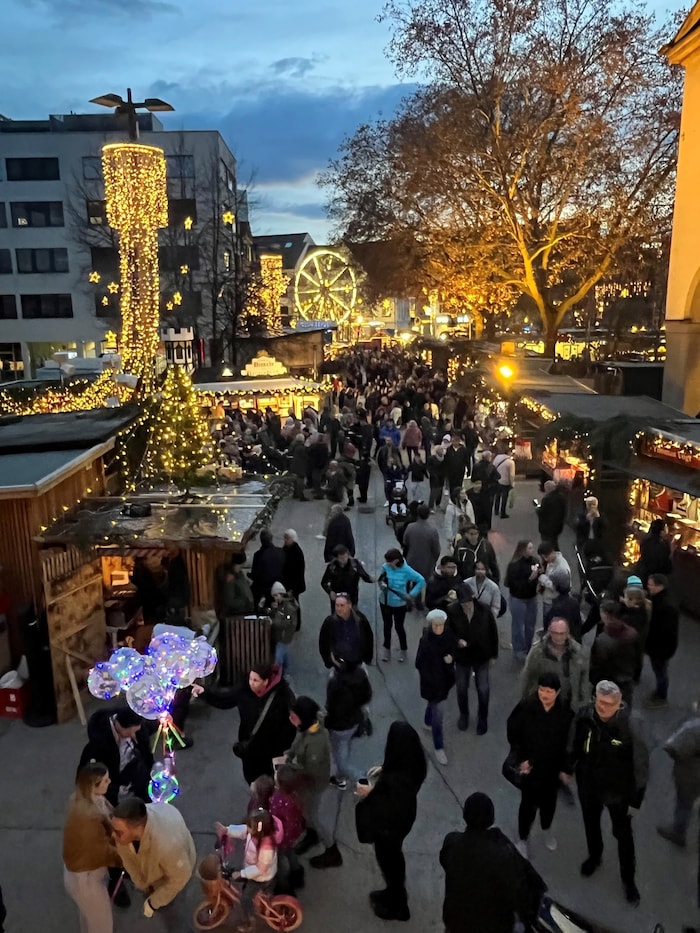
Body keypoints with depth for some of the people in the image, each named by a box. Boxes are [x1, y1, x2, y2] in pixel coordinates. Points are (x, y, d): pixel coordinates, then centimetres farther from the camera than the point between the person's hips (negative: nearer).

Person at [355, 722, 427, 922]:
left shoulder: (398, 778, -41)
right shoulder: (411, 761, -17)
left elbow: (393, 811, -31)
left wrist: (371, 793, -23)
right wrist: (384, 770, 2)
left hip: (390, 824, -7)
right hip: (400, 818, 8)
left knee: (388, 860, 20)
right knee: (393, 857, 31)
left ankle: (397, 906, 45)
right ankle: (394, 893, 56)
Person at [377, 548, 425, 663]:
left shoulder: (406, 570, -23)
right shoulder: (385, 567, -17)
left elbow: (421, 581, -13)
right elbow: (380, 581, 1)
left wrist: (411, 594, -14)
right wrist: (381, 585, -21)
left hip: (399, 604, -2)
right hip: (385, 602, 3)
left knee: (399, 627, 11)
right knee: (387, 625, 19)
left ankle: (403, 649, 36)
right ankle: (386, 648, 40)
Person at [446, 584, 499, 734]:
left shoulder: (484, 611, -19)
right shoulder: (452, 612, -20)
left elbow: (493, 633, -5)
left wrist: (493, 654, 1)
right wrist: (456, 641, -26)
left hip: (481, 656, 0)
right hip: (461, 657, 1)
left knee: (483, 690, 7)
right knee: (461, 689, 15)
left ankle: (482, 718, 33)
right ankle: (463, 715, 43)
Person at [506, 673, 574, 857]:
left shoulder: (565, 713, -17)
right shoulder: (525, 707, -23)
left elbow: (568, 744, -4)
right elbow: (513, 735, -11)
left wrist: (564, 769, 0)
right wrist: (520, 759, -15)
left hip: (551, 767, 3)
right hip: (528, 764, -2)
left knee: (548, 801, 22)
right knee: (529, 803, 3)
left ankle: (546, 830, 51)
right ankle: (522, 839, 28)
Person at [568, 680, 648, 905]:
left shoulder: (629, 727, -31)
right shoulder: (584, 717, -23)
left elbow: (640, 764, -19)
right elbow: (575, 745, -4)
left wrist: (635, 798, -12)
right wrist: (570, 767, 6)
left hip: (617, 790, -3)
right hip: (588, 784, 3)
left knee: (623, 835, 18)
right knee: (591, 825, 28)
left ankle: (628, 879, 44)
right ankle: (594, 856, 58)